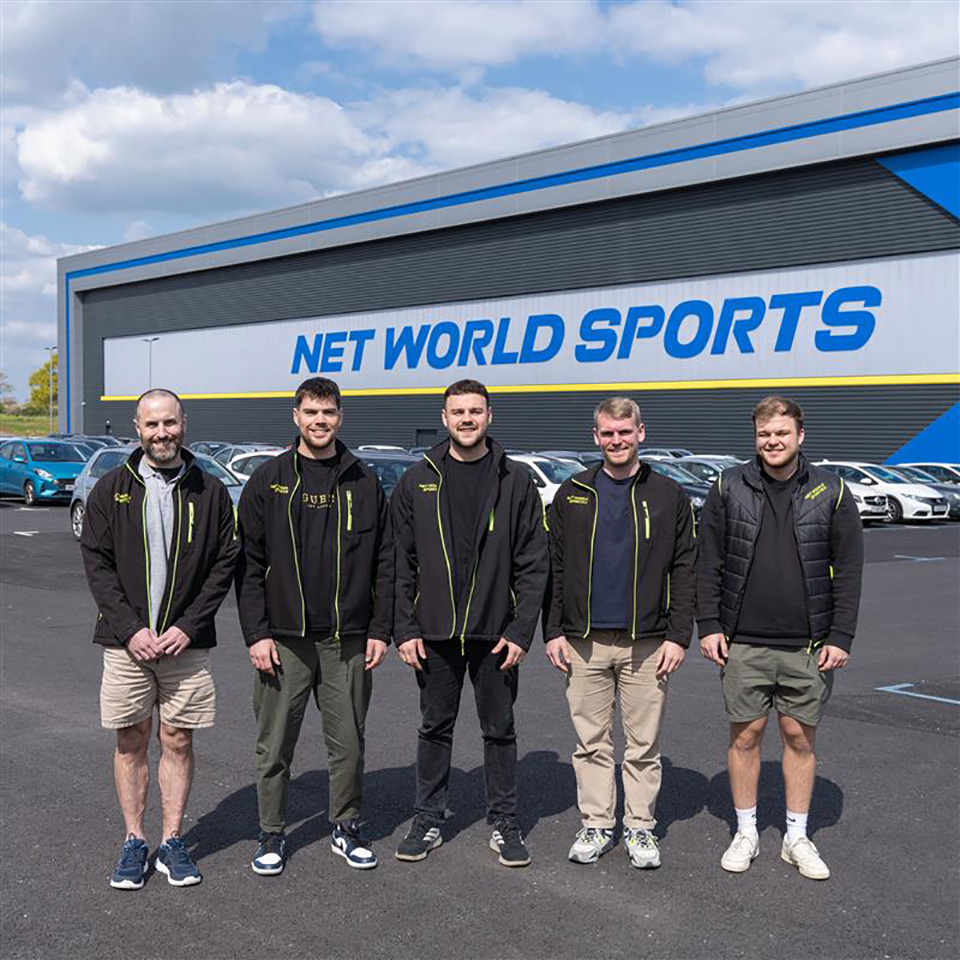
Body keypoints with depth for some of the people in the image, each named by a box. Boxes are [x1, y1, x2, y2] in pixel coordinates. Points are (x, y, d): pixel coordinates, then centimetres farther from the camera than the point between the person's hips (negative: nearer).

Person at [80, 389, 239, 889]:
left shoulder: (209, 492, 2)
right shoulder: (112, 489, 3)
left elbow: (225, 563, 0)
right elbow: (96, 562, -1)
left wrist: (188, 626, -9)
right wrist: (130, 629, -11)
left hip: (186, 642, 0)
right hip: (125, 641, 0)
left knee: (177, 742, 6)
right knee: (131, 742, 7)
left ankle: (172, 841, 19)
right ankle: (134, 842, 20)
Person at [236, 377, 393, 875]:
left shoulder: (364, 483, 6)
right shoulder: (268, 481, 2)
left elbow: (384, 563, 8)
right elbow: (248, 564, 0)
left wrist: (380, 629, 2)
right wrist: (256, 633, -7)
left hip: (348, 641, 1)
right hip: (284, 640, -1)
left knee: (348, 741, 9)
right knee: (274, 745, 7)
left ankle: (346, 827, 26)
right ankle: (272, 834, 22)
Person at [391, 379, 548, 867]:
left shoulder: (516, 481, 1)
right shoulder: (417, 481, 4)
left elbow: (533, 564, -1)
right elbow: (401, 564, 3)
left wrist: (521, 630, -8)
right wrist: (404, 628, -4)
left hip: (496, 634, -1)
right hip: (434, 633, 1)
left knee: (499, 730, 9)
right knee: (435, 728, 11)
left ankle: (504, 824, 21)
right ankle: (428, 821, 24)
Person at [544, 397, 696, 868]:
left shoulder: (668, 496, 3)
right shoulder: (572, 494, 7)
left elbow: (685, 571, 3)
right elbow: (553, 567, 8)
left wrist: (678, 635, -4)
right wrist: (553, 630, 2)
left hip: (647, 644, -1)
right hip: (584, 642, 1)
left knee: (644, 744, 6)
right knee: (591, 742, 8)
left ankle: (640, 827, 18)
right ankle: (596, 825, 20)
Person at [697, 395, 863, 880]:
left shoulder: (831, 493, 1)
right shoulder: (729, 489, 2)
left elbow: (847, 571, 2)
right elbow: (708, 563, 5)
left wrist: (840, 637, -3)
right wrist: (709, 626, -2)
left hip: (807, 646, 0)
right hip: (743, 643, 0)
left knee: (800, 736, 8)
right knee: (745, 734, 7)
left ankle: (797, 838, 21)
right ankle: (746, 833, 21)